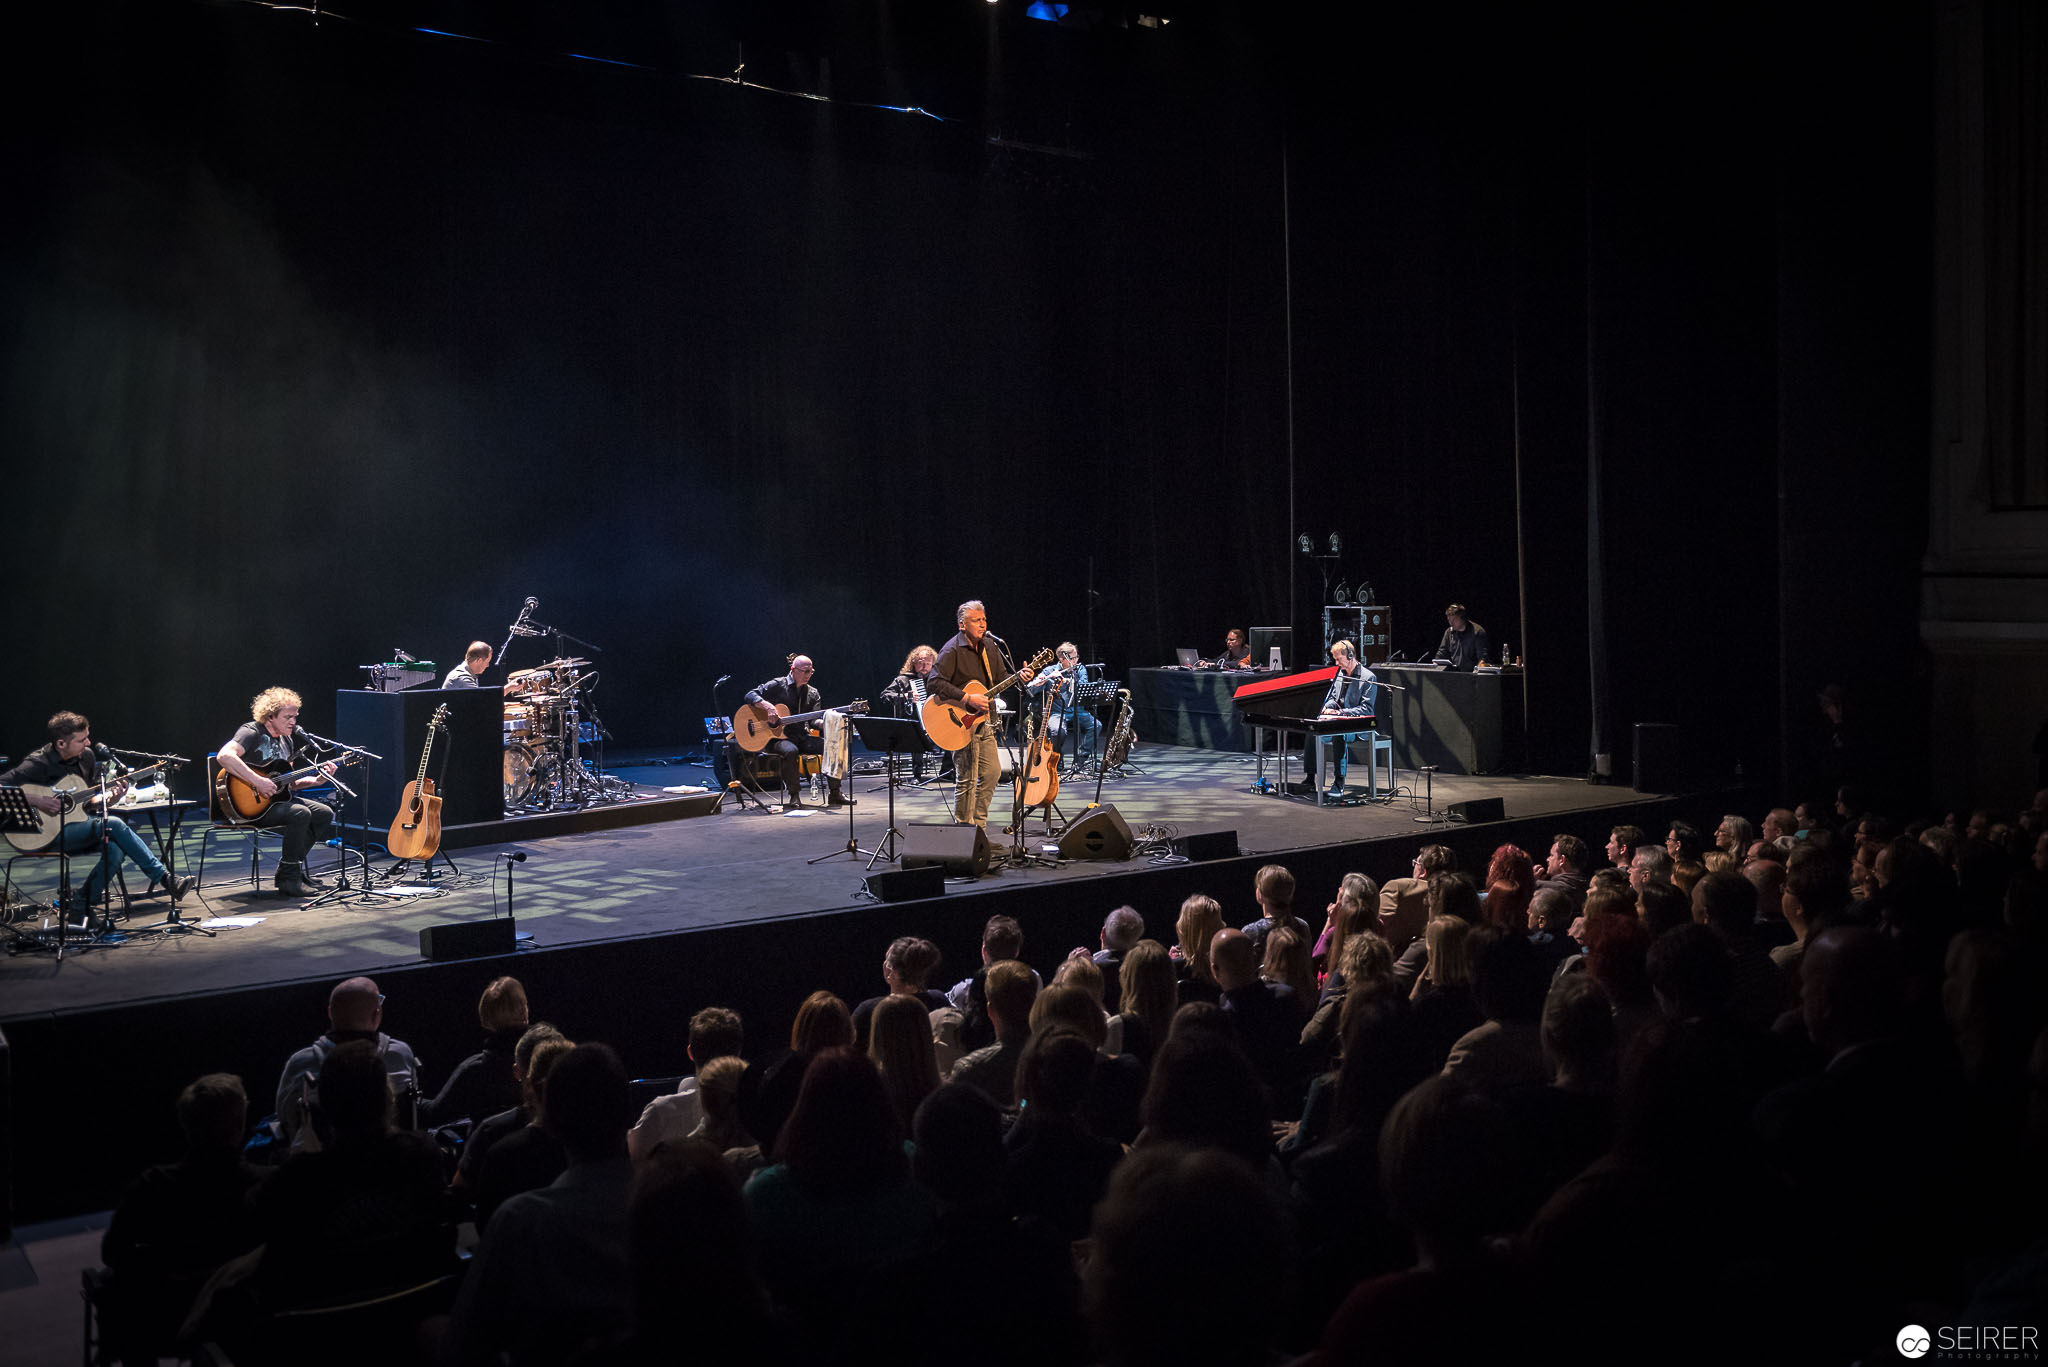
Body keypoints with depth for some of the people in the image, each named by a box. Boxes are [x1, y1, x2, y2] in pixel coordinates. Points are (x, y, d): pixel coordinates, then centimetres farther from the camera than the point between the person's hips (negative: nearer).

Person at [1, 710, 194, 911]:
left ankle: (80, 906, -10)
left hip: (77, 824, 7)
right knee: (113, 825, -25)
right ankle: (163, 878, -19)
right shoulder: (38, 763, -13)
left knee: (115, 849, -24)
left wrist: (108, 797, -5)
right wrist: (35, 800, -27)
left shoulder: (87, 755, 6)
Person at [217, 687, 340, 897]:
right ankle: (288, 879, -18)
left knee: (324, 813, 0)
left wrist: (317, 779, 1)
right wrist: (257, 781, -34)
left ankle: (294, 866, 5)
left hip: (275, 799, 9)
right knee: (300, 814, -28)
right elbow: (225, 756, -33)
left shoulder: (286, 740, 14)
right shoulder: (252, 733, -13)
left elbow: (289, 783, 18)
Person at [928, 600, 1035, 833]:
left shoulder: (990, 646, 9)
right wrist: (967, 699, -26)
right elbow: (935, 682, -22)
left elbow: (1000, 678, 17)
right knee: (968, 779, -7)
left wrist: (1018, 676, -4)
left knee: (992, 773, 10)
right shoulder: (953, 650, -15)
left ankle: (979, 829, 21)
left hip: (983, 721, 8)